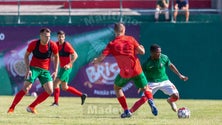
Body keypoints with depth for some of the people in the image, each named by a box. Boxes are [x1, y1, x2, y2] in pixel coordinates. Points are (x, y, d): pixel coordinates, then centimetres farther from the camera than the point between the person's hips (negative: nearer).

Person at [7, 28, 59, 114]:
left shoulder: (53, 45, -8)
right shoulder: (33, 44, -12)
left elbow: (56, 57, 9)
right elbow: (26, 55, 1)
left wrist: (55, 71, 2)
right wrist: (28, 69, -11)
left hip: (45, 70, 3)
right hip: (33, 68, -3)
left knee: (49, 91, -11)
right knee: (26, 89, -16)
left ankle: (32, 107, 1)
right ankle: (11, 108, -5)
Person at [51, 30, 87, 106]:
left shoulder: (66, 45, -15)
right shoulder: (56, 44, 6)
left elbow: (75, 55, -18)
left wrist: (69, 64, -27)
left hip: (66, 68, -9)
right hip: (62, 68, 9)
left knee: (56, 83, -14)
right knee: (64, 88, 13)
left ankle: (56, 102, -8)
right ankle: (82, 95, 23)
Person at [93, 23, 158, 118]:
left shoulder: (112, 44, -2)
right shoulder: (130, 39, 1)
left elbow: (101, 57, -7)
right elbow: (142, 51, -1)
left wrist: (95, 61, 14)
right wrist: (142, 48, 23)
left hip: (124, 73, -1)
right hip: (137, 71, 1)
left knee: (117, 87, 25)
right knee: (145, 88, 19)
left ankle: (126, 111, 15)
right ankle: (151, 103, -13)